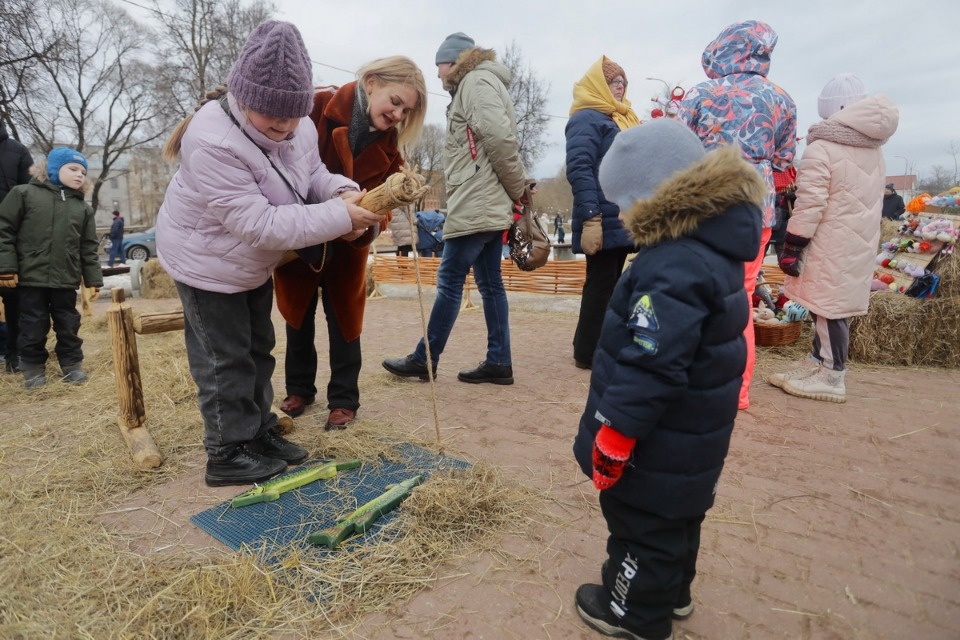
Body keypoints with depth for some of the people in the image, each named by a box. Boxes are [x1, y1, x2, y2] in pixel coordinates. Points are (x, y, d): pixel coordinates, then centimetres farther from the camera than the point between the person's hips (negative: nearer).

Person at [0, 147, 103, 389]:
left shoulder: (83, 207, 8)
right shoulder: (24, 193, -1)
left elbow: (89, 247, 9)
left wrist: (93, 279, 5)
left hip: (66, 279, 3)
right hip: (31, 277, -2)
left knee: (68, 324, 10)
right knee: (33, 326, 7)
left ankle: (72, 364, 23)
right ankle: (33, 367, 22)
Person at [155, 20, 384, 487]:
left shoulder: (298, 130, -12)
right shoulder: (212, 143, -35)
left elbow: (312, 176, 2)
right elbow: (259, 223, -38)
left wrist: (343, 191, -22)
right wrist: (337, 217, -38)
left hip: (254, 262, 8)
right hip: (207, 263, -8)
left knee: (258, 350, 16)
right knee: (225, 360, 0)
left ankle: (260, 433, 31)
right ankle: (228, 455, 16)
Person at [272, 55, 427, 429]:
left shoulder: (389, 147, -6)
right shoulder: (317, 109, -19)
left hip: (346, 245, 2)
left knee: (343, 318, 6)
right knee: (299, 314, 14)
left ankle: (344, 400, 20)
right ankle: (299, 389, 33)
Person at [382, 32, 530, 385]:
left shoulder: (476, 81, -5)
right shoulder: (475, 86, 26)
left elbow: (500, 138, -17)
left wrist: (518, 189, -9)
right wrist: (517, 189, 8)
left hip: (476, 205, -10)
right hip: (488, 204, 10)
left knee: (449, 281, -5)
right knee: (490, 284, 7)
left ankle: (424, 360, 3)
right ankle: (499, 362, 11)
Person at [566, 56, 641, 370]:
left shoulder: (624, 119, 22)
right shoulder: (586, 119, -6)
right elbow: (579, 170, -18)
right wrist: (590, 219, -26)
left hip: (624, 220, 9)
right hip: (604, 222, -9)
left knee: (612, 285, 12)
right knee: (601, 285, -5)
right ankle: (588, 353, 4)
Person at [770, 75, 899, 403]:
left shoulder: (821, 148, -13)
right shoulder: (875, 151, 14)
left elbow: (810, 204, -18)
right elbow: (872, 201, 19)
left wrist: (791, 246, -13)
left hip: (832, 246, -8)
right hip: (860, 244, 8)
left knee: (828, 306, -2)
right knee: (833, 304, 14)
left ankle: (831, 377, 6)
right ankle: (817, 363, 25)